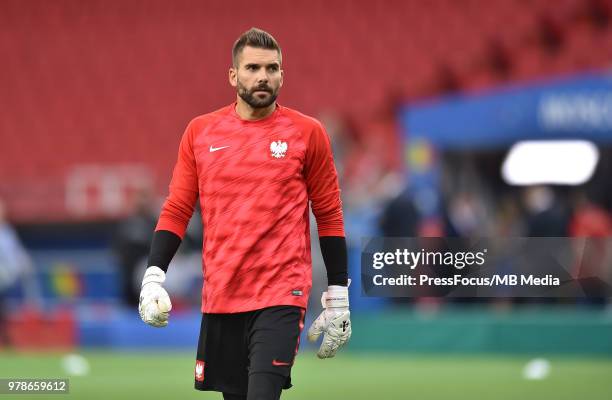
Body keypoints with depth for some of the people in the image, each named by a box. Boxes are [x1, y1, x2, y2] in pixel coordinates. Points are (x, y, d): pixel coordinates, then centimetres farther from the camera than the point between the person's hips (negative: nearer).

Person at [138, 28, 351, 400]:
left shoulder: (307, 132, -1)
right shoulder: (200, 132, 6)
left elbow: (330, 217, 3)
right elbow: (176, 211, 9)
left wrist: (338, 296, 1)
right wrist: (154, 276, -4)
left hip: (281, 296, -3)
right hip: (220, 297, 3)